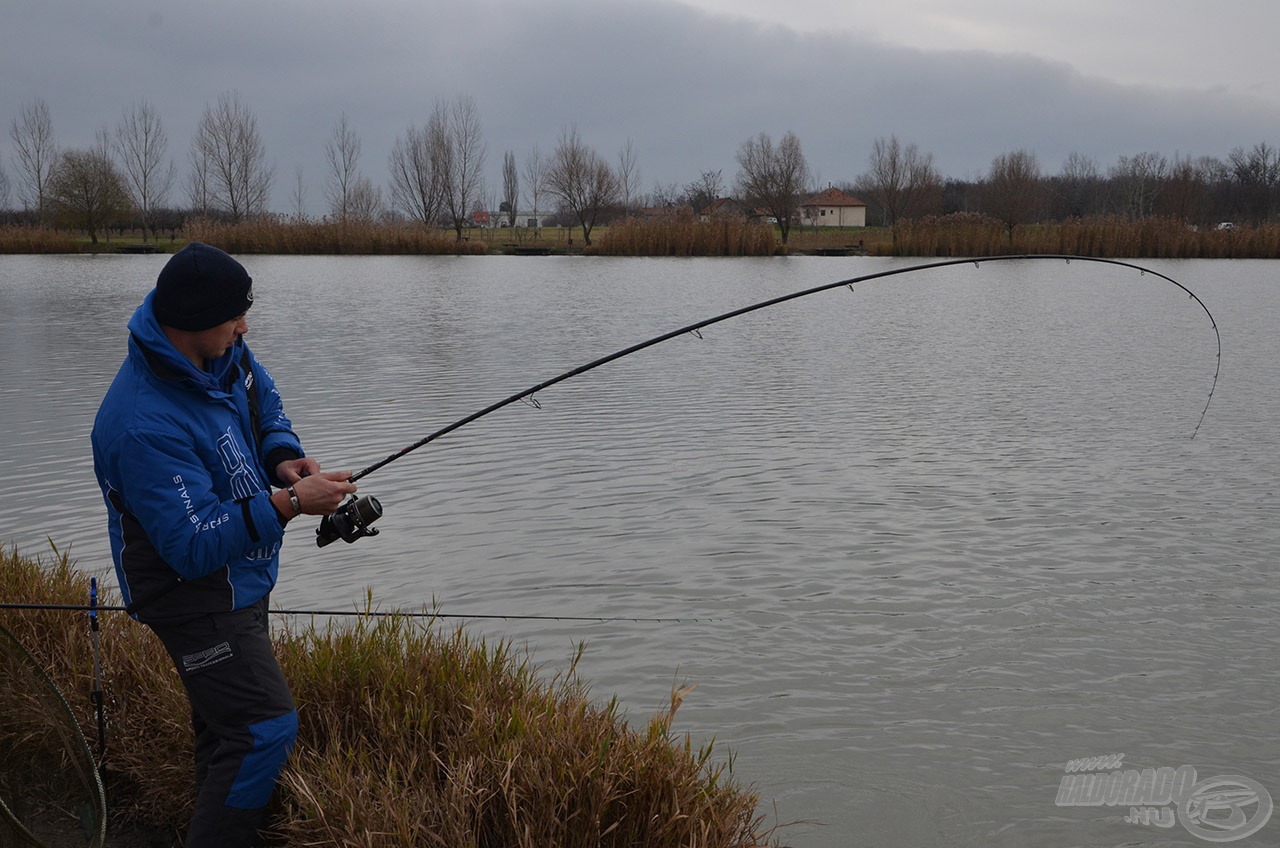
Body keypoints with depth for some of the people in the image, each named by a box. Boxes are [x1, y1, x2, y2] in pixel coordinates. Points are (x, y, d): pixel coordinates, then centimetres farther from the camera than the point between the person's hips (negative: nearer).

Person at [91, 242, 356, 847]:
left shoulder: (222, 352, -6)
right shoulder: (145, 426, -33)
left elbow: (265, 404, 14)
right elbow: (194, 546, -32)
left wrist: (283, 456, -6)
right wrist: (288, 503, -33)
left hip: (238, 580, 9)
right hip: (193, 594, -9)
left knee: (225, 721, 21)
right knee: (265, 728, -12)